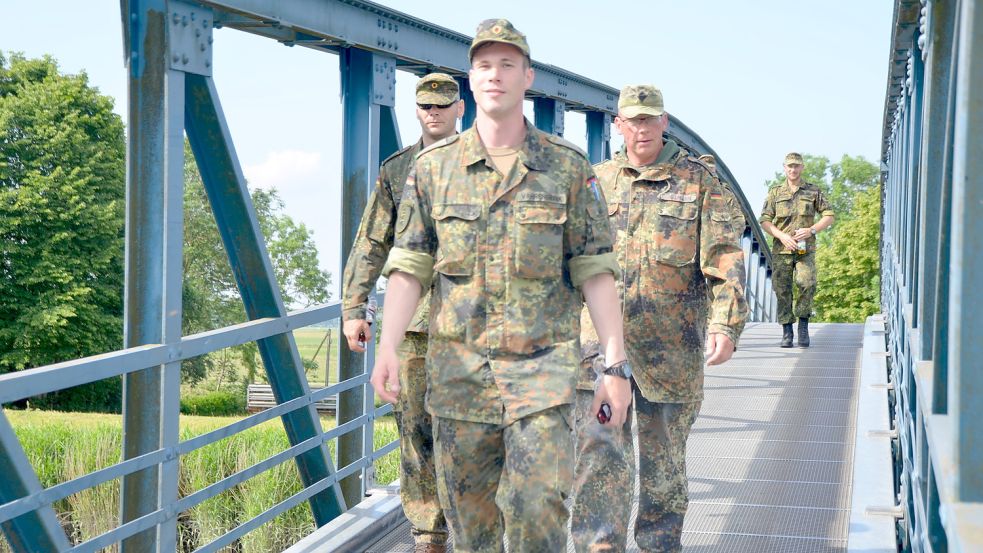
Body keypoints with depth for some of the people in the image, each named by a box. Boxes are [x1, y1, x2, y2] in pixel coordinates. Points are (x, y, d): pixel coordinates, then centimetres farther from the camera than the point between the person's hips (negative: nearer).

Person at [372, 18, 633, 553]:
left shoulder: (568, 166, 2)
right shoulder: (434, 166, 6)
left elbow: (595, 270, 1)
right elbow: (409, 266, 3)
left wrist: (616, 366, -4)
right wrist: (387, 348, -10)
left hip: (542, 364, -2)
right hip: (457, 365, 2)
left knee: (539, 507, -11)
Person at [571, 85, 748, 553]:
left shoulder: (699, 180, 2)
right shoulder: (597, 181, 11)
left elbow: (725, 259, -5)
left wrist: (726, 324, -17)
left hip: (671, 345, -1)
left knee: (663, 459, 10)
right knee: (599, 453, -7)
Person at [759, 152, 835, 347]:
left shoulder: (814, 191, 10)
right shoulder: (775, 192, 10)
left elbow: (829, 216, 9)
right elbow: (764, 221, 5)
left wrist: (812, 230, -8)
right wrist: (782, 236, -11)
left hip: (805, 249, -1)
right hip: (781, 250, 1)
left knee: (807, 284, -20)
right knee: (782, 290, -2)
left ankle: (803, 323, -1)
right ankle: (787, 331, 8)